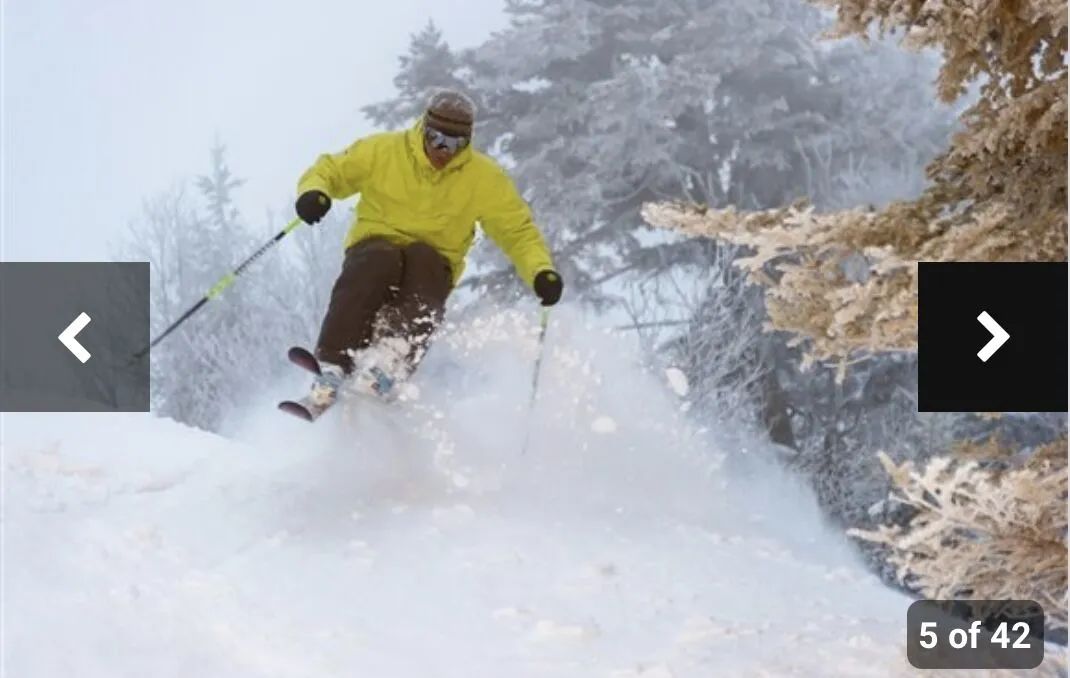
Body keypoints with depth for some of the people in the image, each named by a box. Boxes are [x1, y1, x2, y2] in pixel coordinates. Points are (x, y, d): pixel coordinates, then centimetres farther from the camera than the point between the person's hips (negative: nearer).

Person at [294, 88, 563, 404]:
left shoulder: (486, 179, -1)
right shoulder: (383, 151, -4)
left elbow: (519, 232, 2)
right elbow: (330, 170, 2)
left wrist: (541, 272, -17)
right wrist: (314, 192, -22)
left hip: (432, 263, 0)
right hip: (375, 246, 0)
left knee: (421, 259, -36)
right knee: (377, 264, -36)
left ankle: (389, 365, -53)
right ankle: (331, 367, -43)